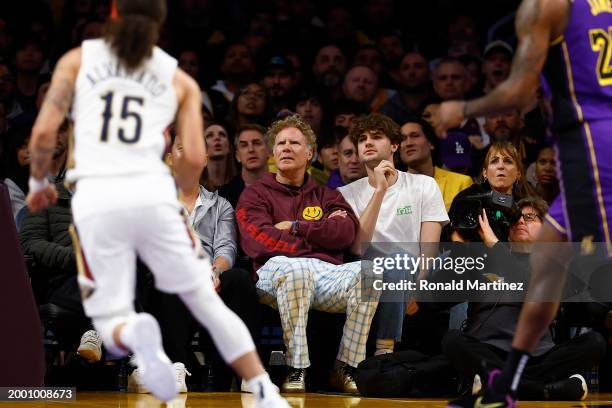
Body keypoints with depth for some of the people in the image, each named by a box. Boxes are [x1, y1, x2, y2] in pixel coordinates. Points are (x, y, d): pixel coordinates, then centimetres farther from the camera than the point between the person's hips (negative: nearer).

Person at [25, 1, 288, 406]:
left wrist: (38, 182, 22)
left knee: (110, 321, 6)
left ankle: (135, 333, -29)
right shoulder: (180, 81, 16)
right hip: (151, 191, 1)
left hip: (96, 198, -1)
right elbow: (194, 158, 7)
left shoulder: (77, 60, 14)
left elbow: (44, 132, 4)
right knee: (206, 301, 11)